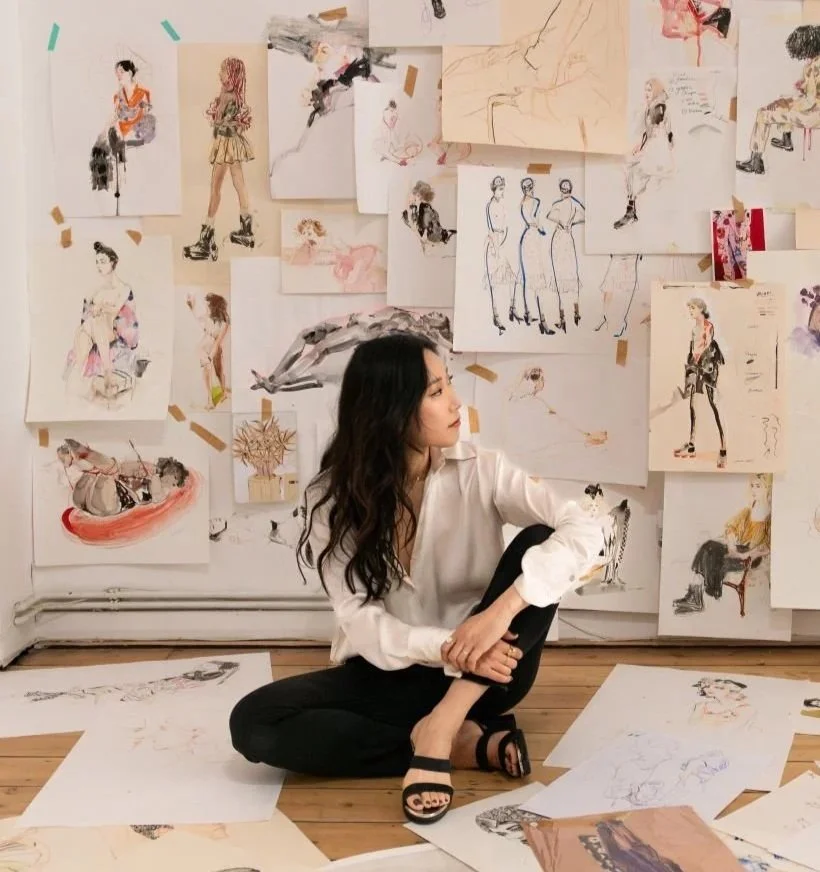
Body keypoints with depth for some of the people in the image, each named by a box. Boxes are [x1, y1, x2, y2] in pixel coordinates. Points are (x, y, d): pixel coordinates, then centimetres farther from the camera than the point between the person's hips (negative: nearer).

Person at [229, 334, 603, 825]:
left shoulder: (480, 470, -10)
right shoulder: (335, 498, -9)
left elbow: (584, 532, -22)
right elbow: (359, 619, -16)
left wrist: (502, 609, -36)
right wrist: (448, 649, -33)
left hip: (481, 675, 0)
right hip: (392, 673, 1)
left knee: (540, 541, -25)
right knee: (254, 723, -23)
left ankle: (438, 729, -26)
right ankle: (466, 744, -19)